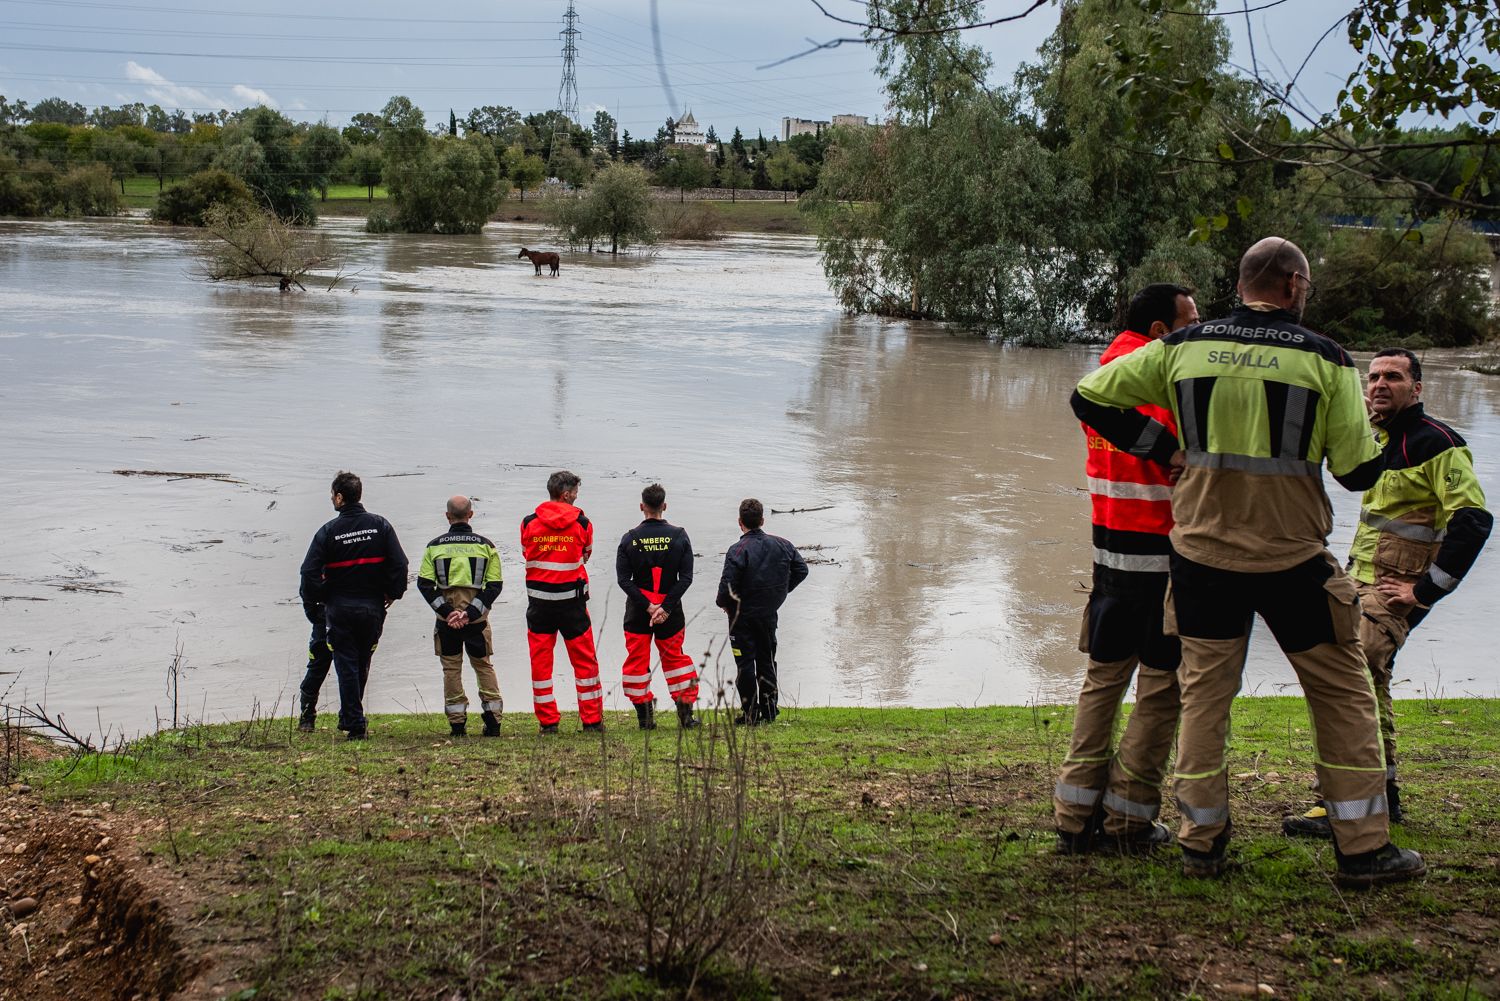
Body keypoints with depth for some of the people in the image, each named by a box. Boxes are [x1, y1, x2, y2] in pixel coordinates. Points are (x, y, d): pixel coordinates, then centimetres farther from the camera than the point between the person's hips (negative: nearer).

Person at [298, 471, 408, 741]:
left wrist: (312, 601, 5)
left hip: (339, 609, -3)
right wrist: (393, 593, 9)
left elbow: (310, 571, -10)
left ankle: (354, 725, 0)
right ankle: (350, 717, 25)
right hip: (373, 607, 3)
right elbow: (399, 563, -4)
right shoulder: (380, 525, -1)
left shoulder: (328, 531, -8)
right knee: (362, 665, 17)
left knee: (346, 666, 3)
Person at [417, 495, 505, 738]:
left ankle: (457, 723, 7)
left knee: (451, 669, 8)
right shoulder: (485, 545, 2)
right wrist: (470, 612, -8)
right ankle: (493, 719, 8)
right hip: (477, 619, 0)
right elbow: (495, 585, -3)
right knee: (483, 666, 13)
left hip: (446, 619, 0)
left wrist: (447, 611, -7)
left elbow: (424, 584, -4)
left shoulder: (434, 546, 1)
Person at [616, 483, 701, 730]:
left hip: (637, 612, -1)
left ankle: (644, 716, 7)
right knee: (675, 657, 14)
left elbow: (623, 579, -10)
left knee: (637, 661, 8)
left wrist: (647, 606, -9)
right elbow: (686, 578, -9)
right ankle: (686, 714, 13)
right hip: (670, 608, 1)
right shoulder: (678, 536, -3)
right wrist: (666, 607, -11)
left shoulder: (630, 538, -4)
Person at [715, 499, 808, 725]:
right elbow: (801, 569, 6)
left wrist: (722, 603, -3)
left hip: (742, 615, -5)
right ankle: (769, 710, 19)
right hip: (769, 614, 5)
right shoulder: (781, 545, -2)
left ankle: (750, 712, 4)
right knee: (767, 660, 16)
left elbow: (728, 585, -23)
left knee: (745, 663, 4)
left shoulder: (738, 551, -19)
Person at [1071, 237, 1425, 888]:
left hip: (1202, 555, 3)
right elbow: (1359, 472, -5)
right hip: (1293, 559, -2)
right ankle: (1363, 848, 14)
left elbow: (1089, 398, 4)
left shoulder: (1182, 348, 0)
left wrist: (1166, 450, 6)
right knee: (1343, 695, 11)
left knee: (1204, 691, 14)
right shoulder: (1325, 359, -7)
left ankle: (1200, 842, 18)